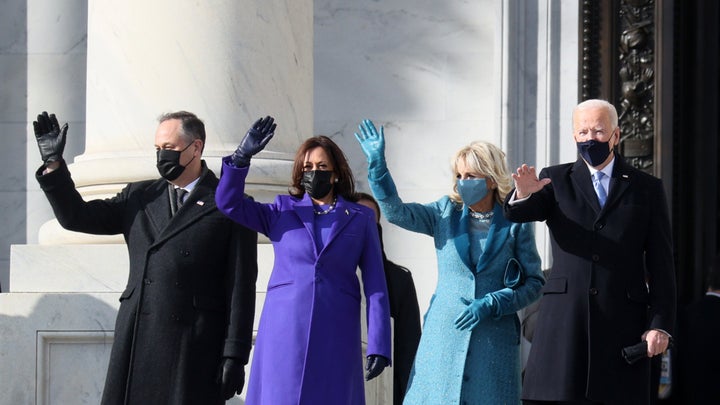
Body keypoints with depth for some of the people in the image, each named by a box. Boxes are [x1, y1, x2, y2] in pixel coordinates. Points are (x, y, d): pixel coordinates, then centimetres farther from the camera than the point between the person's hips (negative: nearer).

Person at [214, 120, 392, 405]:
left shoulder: (360, 218, 9)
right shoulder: (282, 212, 12)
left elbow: (375, 285, 5)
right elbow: (228, 203, 1)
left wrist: (378, 346, -4)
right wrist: (242, 156, -14)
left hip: (335, 336, -1)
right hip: (285, 333, 1)